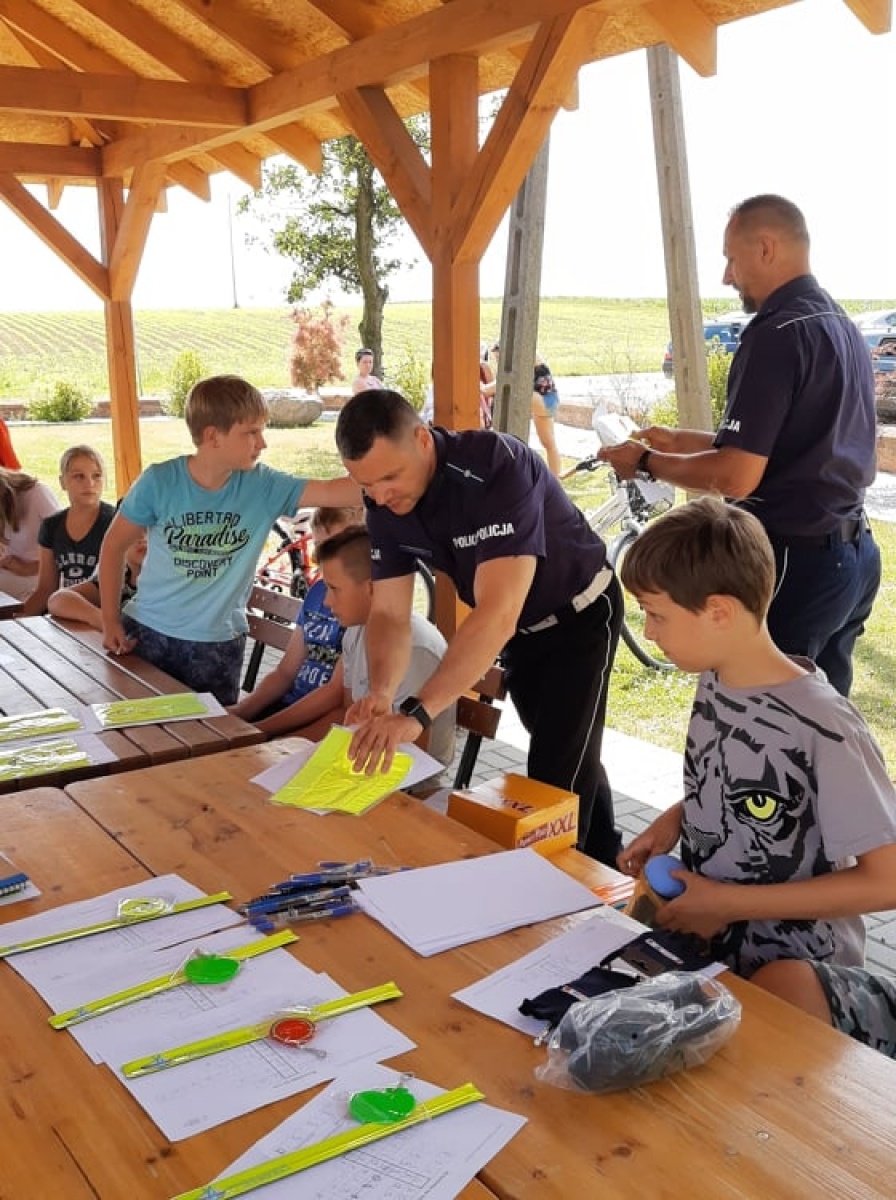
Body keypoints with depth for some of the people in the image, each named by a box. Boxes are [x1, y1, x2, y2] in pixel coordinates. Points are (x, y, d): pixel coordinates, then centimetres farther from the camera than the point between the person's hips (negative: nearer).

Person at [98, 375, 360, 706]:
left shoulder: (263, 486, -11)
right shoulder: (159, 481, -13)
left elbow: (332, 492, -21)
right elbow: (114, 545, -2)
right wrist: (110, 621, -5)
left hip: (217, 642, 1)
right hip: (146, 630, 0)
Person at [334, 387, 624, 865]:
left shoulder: (497, 468, -38)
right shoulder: (385, 501, -16)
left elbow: (497, 612, -47)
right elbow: (389, 613, -14)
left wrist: (415, 713, -53)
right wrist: (379, 694, -34)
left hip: (579, 616, -7)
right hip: (519, 628, 7)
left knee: (556, 776, -10)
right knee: (571, 756, 22)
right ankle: (603, 865, 43)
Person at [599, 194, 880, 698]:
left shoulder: (776, 334, -18)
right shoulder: (843, 326, 12)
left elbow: (736, 476, -22)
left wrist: (646, 461, -7)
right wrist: (680, 440, 17)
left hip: (795, 561, -9)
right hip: (855, 551, 9)